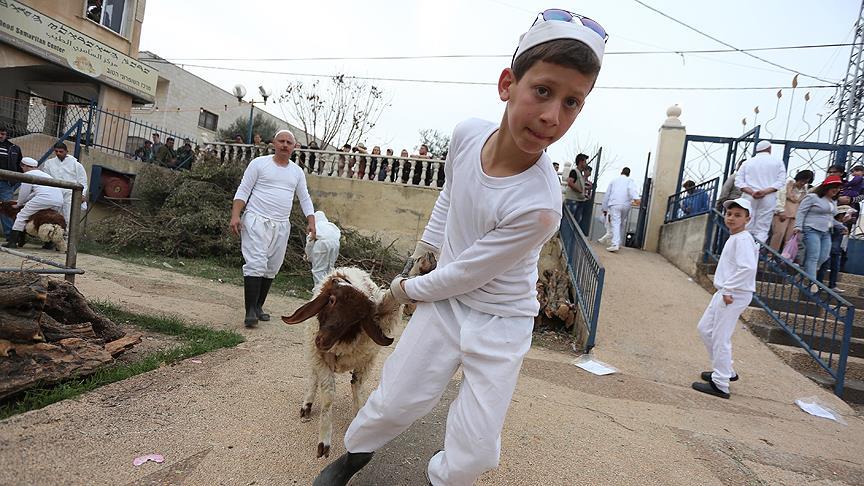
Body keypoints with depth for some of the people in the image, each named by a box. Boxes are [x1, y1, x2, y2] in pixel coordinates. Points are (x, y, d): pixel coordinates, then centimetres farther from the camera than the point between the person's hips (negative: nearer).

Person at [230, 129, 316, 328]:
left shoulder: (297, 172, 13)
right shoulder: (259, 163, 0)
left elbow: (305, 199, 17)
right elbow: (243, 191, -3)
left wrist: (311, 222, 6)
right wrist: (235, 215, -13)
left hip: (281, 225, 5)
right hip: (257, 220, -5)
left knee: (272, 268, 7)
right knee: (256, 264, -13)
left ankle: (258, 307, 18)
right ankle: (250, 311, -11)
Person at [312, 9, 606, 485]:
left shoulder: (538, 206, -33)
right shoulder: (467, 132, -16)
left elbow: (463, 275, -20)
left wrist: (408, 289, -5)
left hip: (500, 322, -3)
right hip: (444, 300, 4)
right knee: (392, 402, 11)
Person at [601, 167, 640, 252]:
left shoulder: (614, 180, 20)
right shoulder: (630, 180, 14)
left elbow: (606, 195, 18)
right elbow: (632, 189, -10)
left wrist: (605, 208, 23)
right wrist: (636, 198, -26)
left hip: (614, 205, 0)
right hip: (626, 205, 0)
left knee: (615, 224, -13)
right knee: (623, 224, 14)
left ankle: (615, 244, -28)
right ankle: (618, 243, 18)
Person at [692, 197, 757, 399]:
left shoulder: (742, 239, -15)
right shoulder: (734, 238, 15)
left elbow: (748, 268, -28)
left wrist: (728, 289, -23)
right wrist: (724, 288, 14)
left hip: (735, 295, -10)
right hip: (725, 292, 10)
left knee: (720, 337, -4)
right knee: (705, 328, 18)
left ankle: (720, 385, 6)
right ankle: (726, 371, 31)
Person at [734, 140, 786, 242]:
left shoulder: (748, 162, 11)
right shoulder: (777, 162, 8)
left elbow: (738, 181, 0)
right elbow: (781, 182, -5)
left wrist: (751, 192, -10)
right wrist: (765, 191, -13)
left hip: (748, 198, 1)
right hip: (768, 199, -1)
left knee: (746, 229, 0)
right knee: (762, 230, -2)